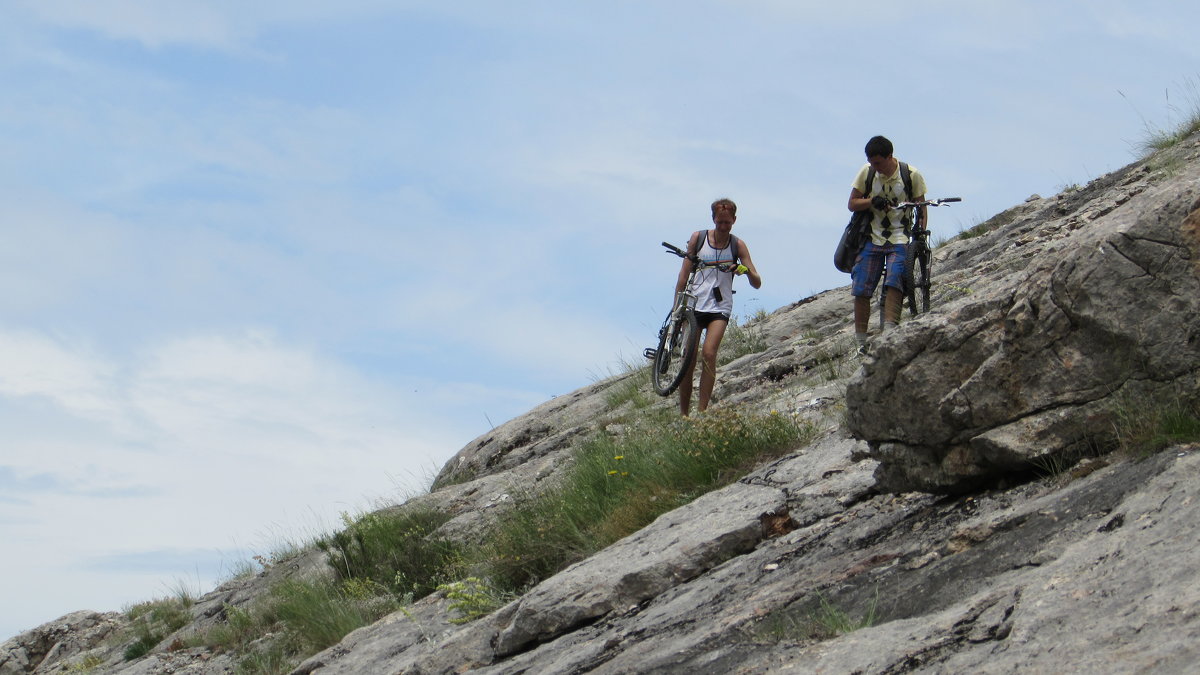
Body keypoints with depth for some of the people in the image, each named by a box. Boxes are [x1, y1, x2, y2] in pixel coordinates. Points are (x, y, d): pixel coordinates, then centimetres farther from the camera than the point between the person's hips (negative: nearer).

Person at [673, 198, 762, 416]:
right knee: (688, 360, -3)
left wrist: (747, 270, -21)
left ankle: (702, 411, -18)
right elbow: (684, 275, 8)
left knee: (708, 353, -20)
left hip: (720, 308, -1)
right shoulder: (698, 238, 4)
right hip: (694, 305, 1)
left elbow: (757, 284, 1)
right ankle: (683, 414, 5)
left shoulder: (738, 245, 2)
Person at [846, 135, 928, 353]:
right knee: (861, 291, -7)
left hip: (899, 239, -2)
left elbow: (921, 206, 3)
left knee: (894, 284, -23)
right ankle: (861, 341, 1)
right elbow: (852, 204, 3)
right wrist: (872, 201, -17)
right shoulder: (866, 172, -2)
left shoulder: (911, 175, -5)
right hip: (871, 238, 2)